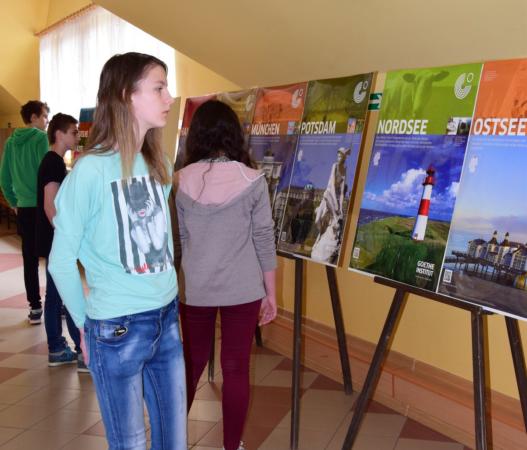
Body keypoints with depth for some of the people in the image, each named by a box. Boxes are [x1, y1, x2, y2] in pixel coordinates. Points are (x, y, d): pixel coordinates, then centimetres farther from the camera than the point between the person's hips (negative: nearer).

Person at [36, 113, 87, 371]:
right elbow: (50, 207, -21)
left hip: (54, 240, 10)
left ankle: (57, 350, 20)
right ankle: (83, 352, 2)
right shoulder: (54, 163, -15)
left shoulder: (53, 162, 15)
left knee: (55, 295, 12)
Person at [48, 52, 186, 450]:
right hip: (118, 328, -6)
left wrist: (167, 300, 11)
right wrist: (86, 324, 0)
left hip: (167, 318, 6)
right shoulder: (90, 170, -14)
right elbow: (61, 261, -7)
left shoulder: (159, 164, 7)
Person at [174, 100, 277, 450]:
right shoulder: (252, 180, -8)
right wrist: (271, 293, 4)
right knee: (236, 369, 10)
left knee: (191, 363, 19)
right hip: (242, 290, -2)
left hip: (193, 289, 2)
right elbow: (264, 241, -5)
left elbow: (176, 239, 3)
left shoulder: (182, 180, -3)